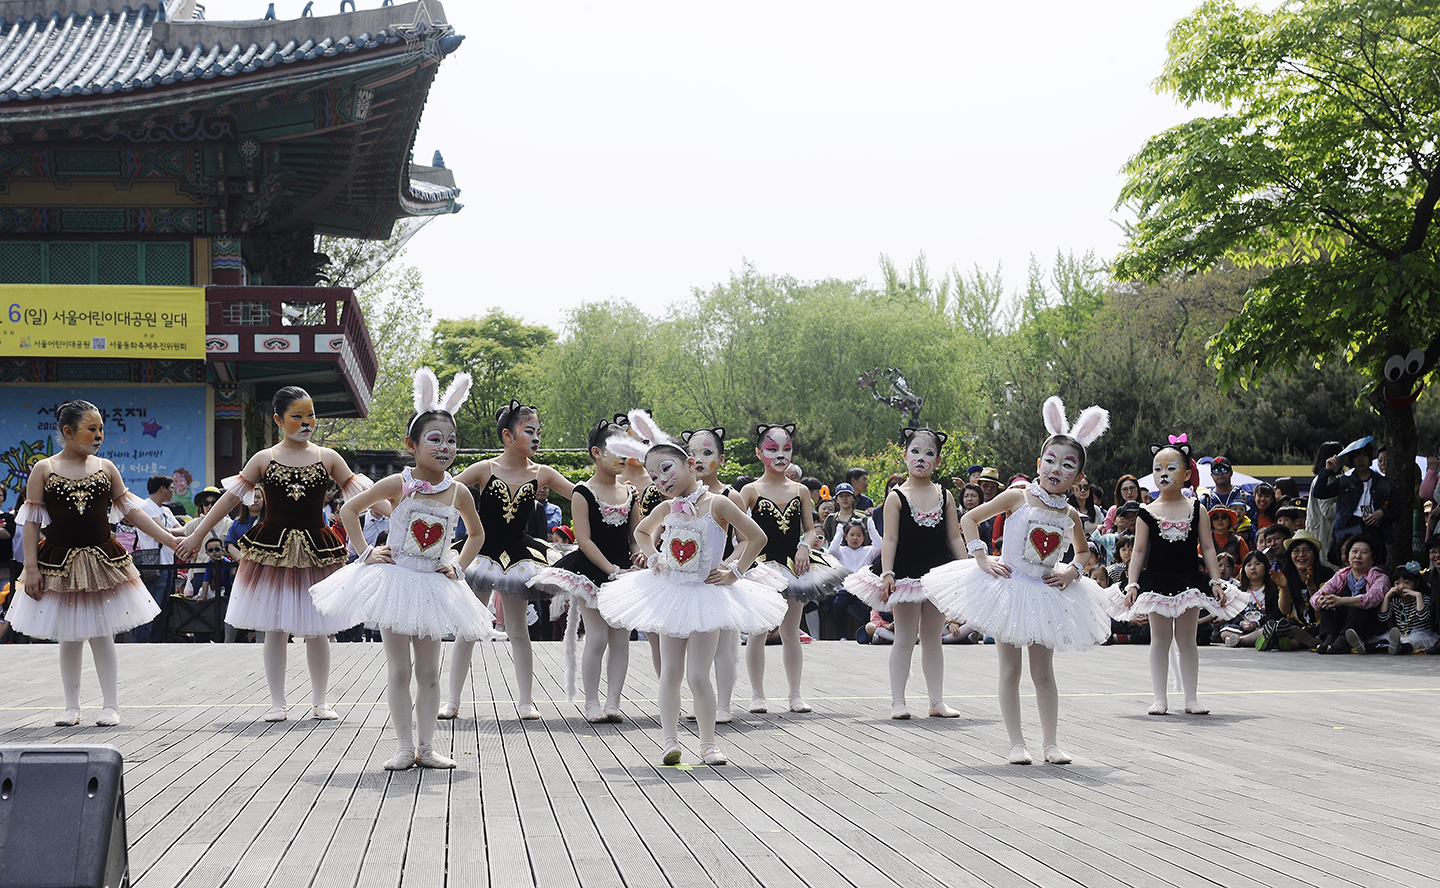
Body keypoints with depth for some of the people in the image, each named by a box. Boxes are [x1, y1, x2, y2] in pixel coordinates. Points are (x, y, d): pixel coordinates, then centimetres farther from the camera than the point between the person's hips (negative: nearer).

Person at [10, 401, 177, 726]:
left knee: (101, 634, 2)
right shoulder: (44, 470, -2)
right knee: (69, 637, 6)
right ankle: (72, 706, 16)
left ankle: (110, 705, 8)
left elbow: (131, 510, 7)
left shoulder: (106, 468, 4)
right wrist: (31, 568, -8)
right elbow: (31, 521, -2)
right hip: (59, 563, -1)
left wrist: (170, 539, 2)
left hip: (102, 561, 1)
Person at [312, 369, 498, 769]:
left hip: (433, 586, 3)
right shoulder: (398, 485, -10)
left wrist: (458, 565, 5)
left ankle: (426, 747, 11)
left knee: (429, 671, 6)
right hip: (393, 582, -3)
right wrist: (366, 552, -4)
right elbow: (348, 510, 0)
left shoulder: (459, 493, -2)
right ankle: (404, 747, 3)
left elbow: (476, 533, 18)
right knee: (399, 669, 0)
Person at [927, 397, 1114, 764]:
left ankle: (1050, 742, 13)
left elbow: (1084, 550, 20)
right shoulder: (1018, 497, -10)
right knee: (1010, 670, 0)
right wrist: (982, 558, -10)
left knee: (1043, 672, 7)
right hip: (1008, 590, -3)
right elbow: (969, 519, -3)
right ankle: (1016, 743, 4)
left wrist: (1072, 571, 0)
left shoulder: (1070, 514, 0)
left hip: (1047, 594, 3)